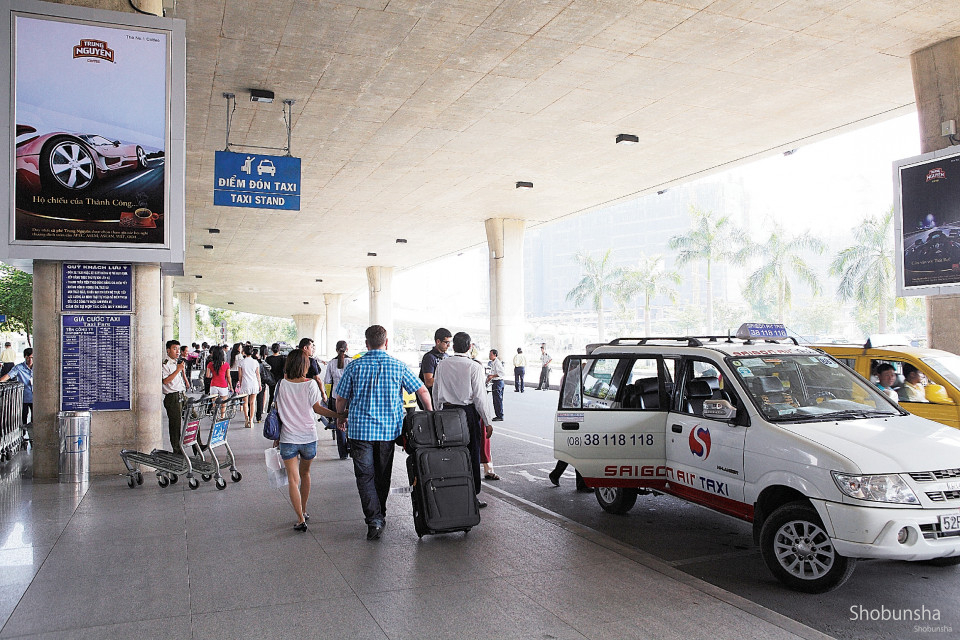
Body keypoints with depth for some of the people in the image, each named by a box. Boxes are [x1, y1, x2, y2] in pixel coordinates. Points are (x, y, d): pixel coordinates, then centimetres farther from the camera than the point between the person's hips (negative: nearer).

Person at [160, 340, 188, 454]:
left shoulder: (178, 362, 17)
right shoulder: (165, 364, -9)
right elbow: (165, 380, -20)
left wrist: (183, 369, 9)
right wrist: (178, 370, -20)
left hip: (182, 395, 8)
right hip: (172, 397, -8)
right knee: (175, 425, -1)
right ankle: (177, 451, 8)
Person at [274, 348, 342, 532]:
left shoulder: (281, 384, -3)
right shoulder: (310, 385, -8)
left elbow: (278, 411, 2)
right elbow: (317, 408, -6)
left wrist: (276, 437, 11)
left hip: (288, 439, 0)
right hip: (308, 437, 1)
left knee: (293, 480, 0)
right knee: (305, 473, 22)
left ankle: (300, 519, -7)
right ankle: (304, 511, 33)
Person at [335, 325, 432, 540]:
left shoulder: (355, 366, -2)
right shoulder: (398, 366, 0)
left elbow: (341, 397, 4)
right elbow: (422, 391, 1)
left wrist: (340, 417, 23)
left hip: (360, 428, -2)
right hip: (389, 429, 2)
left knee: (365, 476, 3)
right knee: (383, 475, 16)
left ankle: (373, 519, -9)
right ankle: (380, 515, 29)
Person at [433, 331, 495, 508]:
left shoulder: (441, 365, 4)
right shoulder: (474, 366, -11)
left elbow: (435, 393, 10)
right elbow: (480, 396, -11)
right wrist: (488, 421, -4)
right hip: (468, 413, -4)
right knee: (471, 454, 4)